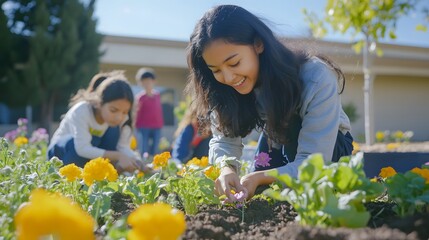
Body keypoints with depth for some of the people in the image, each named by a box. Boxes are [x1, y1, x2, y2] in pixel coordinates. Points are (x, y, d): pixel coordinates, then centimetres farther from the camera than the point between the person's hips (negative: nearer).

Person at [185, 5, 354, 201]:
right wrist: (226, 169, -46)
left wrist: (258, 177, -50)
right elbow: (224, 139, -23)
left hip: (328, 147, -3)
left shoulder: (317, 79, -37)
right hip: (275, 144, 4)